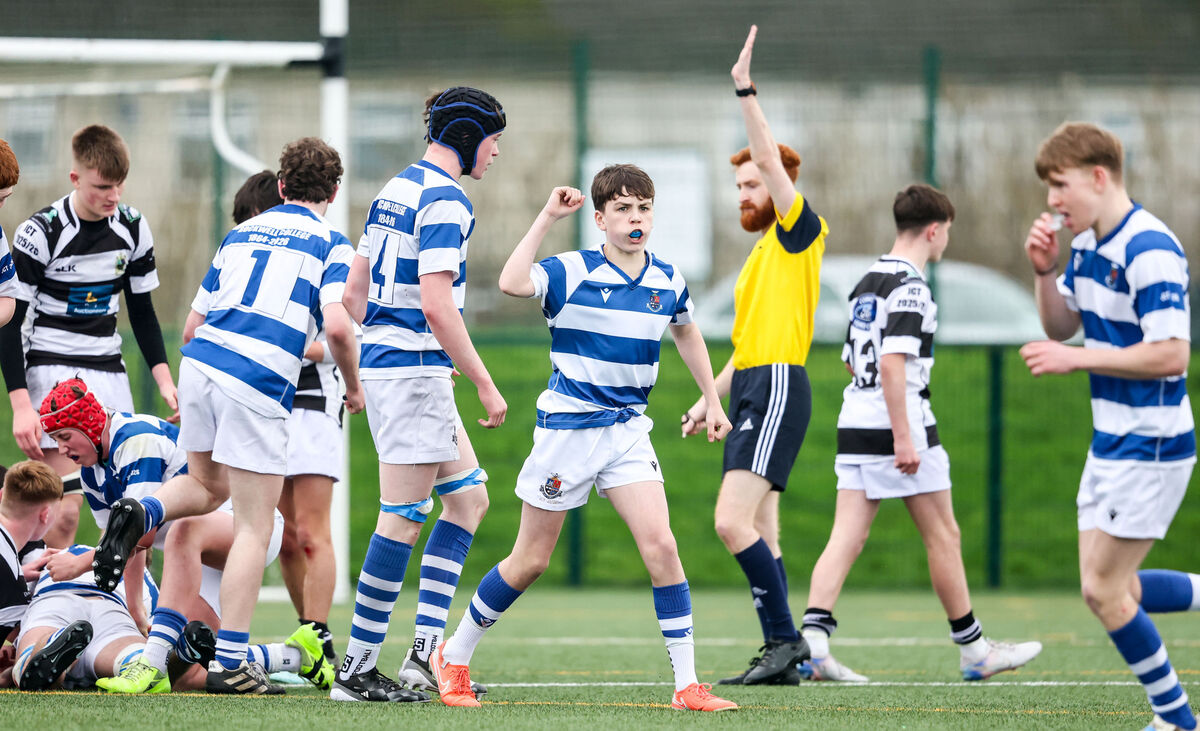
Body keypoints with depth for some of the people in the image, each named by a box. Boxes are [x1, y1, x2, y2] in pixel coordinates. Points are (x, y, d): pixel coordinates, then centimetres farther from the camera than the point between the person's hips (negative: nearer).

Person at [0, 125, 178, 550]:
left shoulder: (133, 228, 2)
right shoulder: (40, 233, -15)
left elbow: (142, 311, 14)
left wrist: (164, 380, 4)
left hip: (109, 371, 6)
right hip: (53, 369, -6)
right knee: (66, 505, -16)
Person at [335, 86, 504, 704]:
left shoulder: (395, 190, 15)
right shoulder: (443, 200, -15)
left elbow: (354, 292, 20)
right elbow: (436, 306, -22)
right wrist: (485, 385, -19)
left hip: (383, 359, 10)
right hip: (415, 370, -10)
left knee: (468, 496, 13)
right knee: (404, 519, -6)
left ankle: (424, 651, 6)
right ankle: (356, 671, -4)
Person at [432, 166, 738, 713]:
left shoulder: (667, 282, 3)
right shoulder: (571, 273, -13)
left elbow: (686, 334, 24)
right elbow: (512, 283, -34)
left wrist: (712, 400, 25)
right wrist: (547, 217, -30)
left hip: (628, 431, 4)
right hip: (567, 427, -4)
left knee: (660, 544, -13)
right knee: (531, 560, 5)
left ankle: (687, 685, -10)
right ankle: (454, 657, 25)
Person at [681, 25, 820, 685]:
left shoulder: (801, 234, -3)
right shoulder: (759, 255, 23)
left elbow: (772, 158, -16)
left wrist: (746, 90, -19)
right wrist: (708, 399, 22)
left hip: (778, 389, -10)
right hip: (750, 390, 10)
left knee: (734, 521, -19)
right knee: (759, 534, 6)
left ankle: (785, 639, -15)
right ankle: (782, 655, 5)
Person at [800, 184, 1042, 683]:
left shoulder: (867, 283, 15)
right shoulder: (909, 287, -12)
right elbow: (893, 362, -22)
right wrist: (904, 436, -23)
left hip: (854, 423, 8)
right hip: (897, 426, -8)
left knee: (847, 536, 0)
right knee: (943, 536, 4)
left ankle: (813, 640, -15)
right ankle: (974, 650, 12)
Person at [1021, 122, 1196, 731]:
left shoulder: (1151, 251, -21)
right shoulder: (1086, 245, 8)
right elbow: (1062, 324, 21)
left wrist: (1075, 359, -21)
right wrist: (1044, 270, 2)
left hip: (1151, 447, -9)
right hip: (1110, 444, 9)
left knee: (1103, 590, -5)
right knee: (1110, 588, 11)